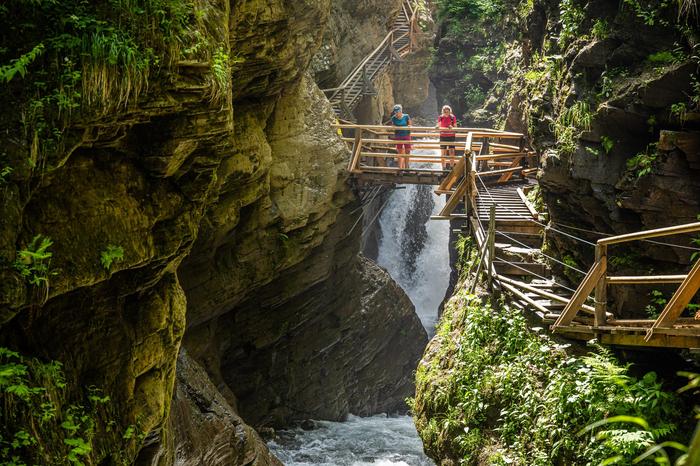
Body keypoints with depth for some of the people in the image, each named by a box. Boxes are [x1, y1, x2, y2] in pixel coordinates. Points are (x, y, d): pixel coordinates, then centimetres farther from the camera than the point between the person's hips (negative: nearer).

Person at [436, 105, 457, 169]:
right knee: (443, 153, 3)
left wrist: (452, 127, -25)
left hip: (451, 137, -1)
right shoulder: (440, 117, 1)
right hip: (443, 137, 1)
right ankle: (443, 167, 9)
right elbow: (438, 126, 1)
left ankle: (451, 166, 2)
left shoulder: (453, 117, -3)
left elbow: (455, 127, -3)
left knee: (451, 152, -4)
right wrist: (437, 127, -22)